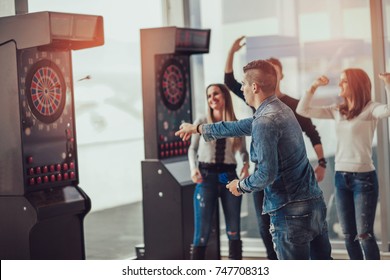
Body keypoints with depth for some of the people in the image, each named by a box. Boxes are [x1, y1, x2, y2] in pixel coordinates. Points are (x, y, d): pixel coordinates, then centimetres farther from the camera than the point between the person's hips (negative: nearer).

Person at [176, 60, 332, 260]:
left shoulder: (265, 121, -17)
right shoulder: (280, 109, 13)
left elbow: (266, 174, -22)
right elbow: (240, 127, 27)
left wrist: (241, 186, -1)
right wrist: (198, 128, 36)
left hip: (291, 210, -9)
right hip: (315, 201, 9)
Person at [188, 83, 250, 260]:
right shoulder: (202, 122, 2)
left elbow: (243, 151, 14)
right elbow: (192, 148, 10)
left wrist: (246, 164, -7)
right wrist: (193, 169, -7)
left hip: (229, 177, 2)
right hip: (206, 178, -2)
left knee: (233, 230, 6)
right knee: (202, 231, -5)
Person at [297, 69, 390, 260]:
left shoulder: (370, 109, -8)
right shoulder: (337, 111, 9)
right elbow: (302, 110, 10)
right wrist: (314, 87, 2)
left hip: (364, 177, -6)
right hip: (341, 177, 6)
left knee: (364, 235, -6)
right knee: (349, 235, 12)